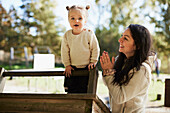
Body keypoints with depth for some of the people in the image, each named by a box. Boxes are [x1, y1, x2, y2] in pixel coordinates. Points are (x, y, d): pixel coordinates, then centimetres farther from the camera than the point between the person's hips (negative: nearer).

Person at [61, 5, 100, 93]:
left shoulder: (89, 34, -11)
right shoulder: (67, 35, -3)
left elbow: (95, 49, -4)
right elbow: (65, 52, 4)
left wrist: (93, 62, -7)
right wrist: (67, 65, 1)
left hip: (86, 68, -3)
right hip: (72, 68, 3)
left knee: (84, 90, -2)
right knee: (71, 90, 6)